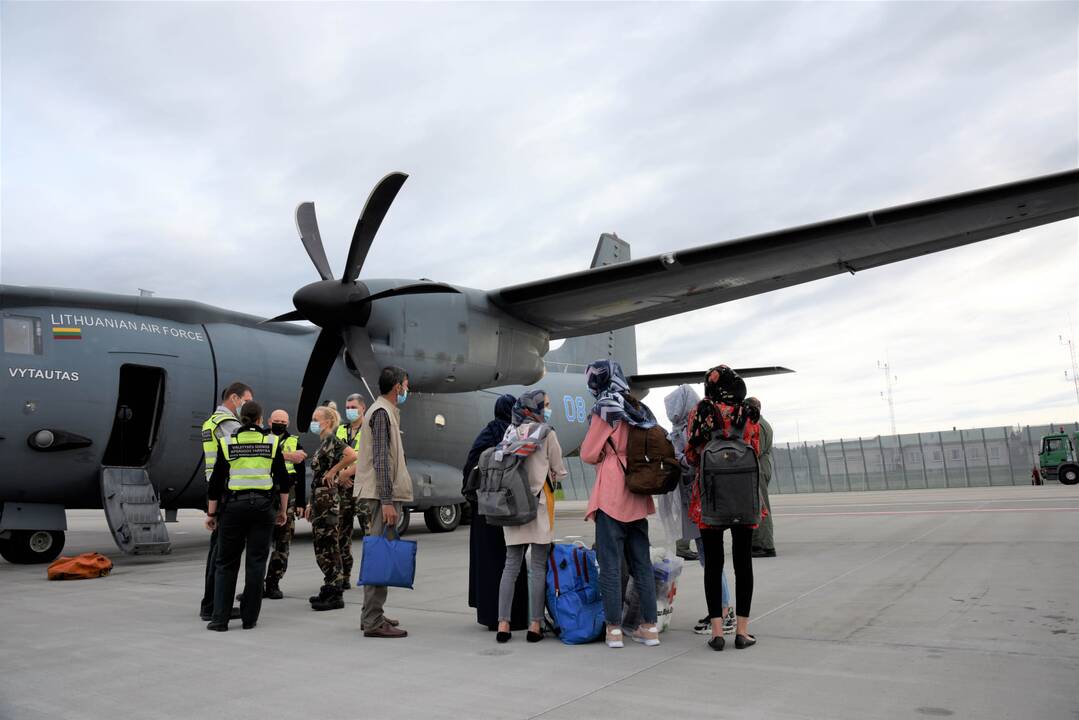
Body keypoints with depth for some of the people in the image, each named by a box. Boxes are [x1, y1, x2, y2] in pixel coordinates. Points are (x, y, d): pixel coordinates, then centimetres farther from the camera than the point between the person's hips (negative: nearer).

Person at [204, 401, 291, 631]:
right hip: (262, 506, 0)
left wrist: (211, 513, 8)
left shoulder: (227, 442, 1)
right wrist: (283, 510, 12)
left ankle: (220, 618, 8)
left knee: (226, 563, 10)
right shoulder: (272, 442, 2)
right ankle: (249, 618, 10)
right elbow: (284, 480, 2)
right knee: (256, 562, 7)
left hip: (233, 506, 0)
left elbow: (216, 481, 0)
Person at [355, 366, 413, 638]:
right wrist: (387, 501, -22)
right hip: (384, 494, -10)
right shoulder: (382, 412, -12)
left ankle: (372, 614, 20)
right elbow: (381, 460, -19)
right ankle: (373, 621, -6)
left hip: (386, 493, 10)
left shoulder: (386, 411, 19)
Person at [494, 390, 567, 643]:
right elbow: (559, 471, 0)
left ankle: (503, 624, 6)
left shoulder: (510, 432, 6)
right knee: (539, 566, 2)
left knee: (511, 565, 8)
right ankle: (535, 625, 4)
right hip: (539, 501, -4)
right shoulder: (546, 432, -5)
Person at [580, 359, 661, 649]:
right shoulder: (639, 409, 12)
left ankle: (614, 628, 3)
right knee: (641, 561, 11)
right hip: (637, 495, 7)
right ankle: (649, 627, 15)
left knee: (610, 562, 0)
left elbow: (589, 454, -6)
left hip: (611, 493, -7)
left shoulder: (605, 409, -8)